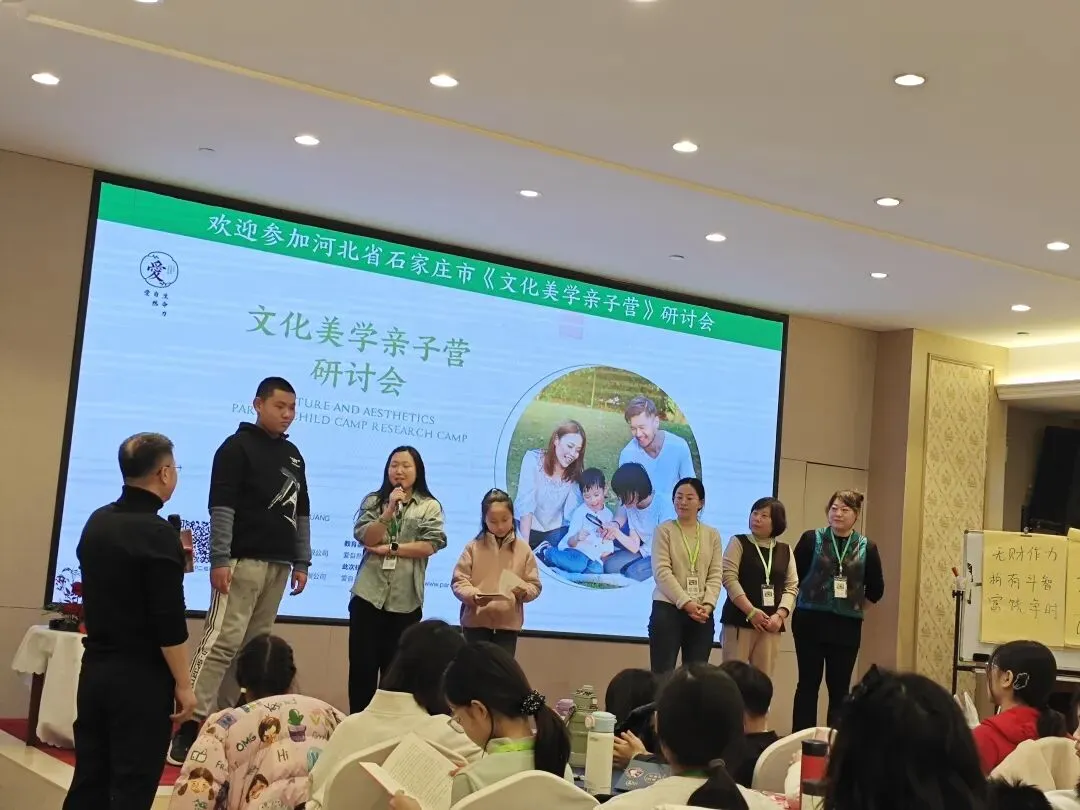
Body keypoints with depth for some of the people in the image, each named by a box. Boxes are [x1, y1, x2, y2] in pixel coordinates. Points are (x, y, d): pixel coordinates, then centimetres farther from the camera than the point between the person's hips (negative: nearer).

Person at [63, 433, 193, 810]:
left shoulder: (97, 522, 7)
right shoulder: (158, 533, -16)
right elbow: (169, 623, -19)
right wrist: (183, 684, -11)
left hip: (95, 668, 7)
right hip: (140, 676, -7)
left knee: (88, 779, 12)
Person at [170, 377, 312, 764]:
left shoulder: (293, 455, 18)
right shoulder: (237, 447, -2)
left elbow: (302, 512, 21)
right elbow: (221, 506, -10)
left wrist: (302, 562, 14)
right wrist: (220, 559, -17)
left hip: (278, 564, 7)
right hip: (243, 560, -7)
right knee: (222, 641, -13)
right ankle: (190, 726, -14)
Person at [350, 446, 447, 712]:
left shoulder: (430, 507, 4)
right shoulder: (373, 500, 8)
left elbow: (430, 545, -8)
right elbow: (364, 537, -5)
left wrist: (389, 548, -9)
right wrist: (389, 510, -15)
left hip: (405, 600, -1)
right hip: (369, 594, 1)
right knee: (362, 664, 1)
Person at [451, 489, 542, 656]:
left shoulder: (523, 549, 3)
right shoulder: (473, 547, -1)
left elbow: (534, 585, 4)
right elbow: (458, 581, -3)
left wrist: (524, 591, -18)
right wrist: (473, 595, -21)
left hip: (508, 623, 1)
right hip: (476, 621, -1)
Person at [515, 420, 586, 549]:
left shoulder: (574, 473, -6)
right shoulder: (533, 459, -16)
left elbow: (572, 512, -11)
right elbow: (526, 504, -23)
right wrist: (524, 544, -31)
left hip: (555, 533, 3)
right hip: (525, 529, -3)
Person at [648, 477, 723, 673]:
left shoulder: (712, 535, 13)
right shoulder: (664, 530, 2)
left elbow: (716, 575, 6)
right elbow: (662, 572, -7)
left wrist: (708, 605, -11)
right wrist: (686, 603, -16)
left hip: (702, 614, 4)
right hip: (668, 610, -3)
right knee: (663, 673, -7)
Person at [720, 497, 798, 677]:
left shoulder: (785, 551, 14)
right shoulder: (738, 542, 4)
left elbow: (792, 587, 10)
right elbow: (729, 578, -7)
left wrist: (780, 615, -7)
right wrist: (751, 611, -15)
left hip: (771, 624, 3)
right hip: (739, 620, -3)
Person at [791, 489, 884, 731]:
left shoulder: (866, 547, 4)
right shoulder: (812, 539, -1)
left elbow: (876, 589, 10)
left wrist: (855, 602, 7)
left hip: (847, 626, 1)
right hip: (810, 621, -1)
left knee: (840, 688, 7)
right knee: (808, 684, 4)